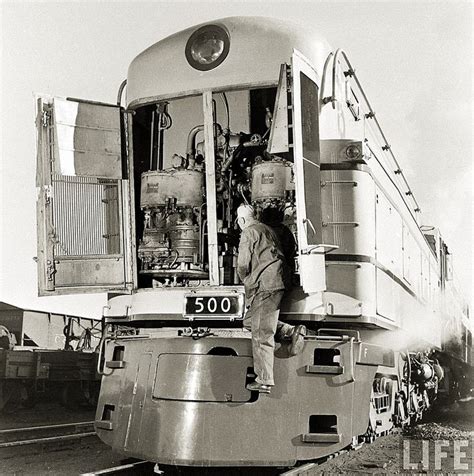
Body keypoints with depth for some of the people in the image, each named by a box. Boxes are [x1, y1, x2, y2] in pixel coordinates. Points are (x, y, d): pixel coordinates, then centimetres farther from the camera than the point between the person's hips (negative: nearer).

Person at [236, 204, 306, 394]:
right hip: (276, 281, 9)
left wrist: (246, 281, 12)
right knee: (249, 321, 19)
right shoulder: (267, 230, 23)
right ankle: (292, 331, 7)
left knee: (261, 334, -6)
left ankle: (264, 381, -3)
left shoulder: (248, 232, -3)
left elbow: (243, 266, -9)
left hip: (264, 286, -9)